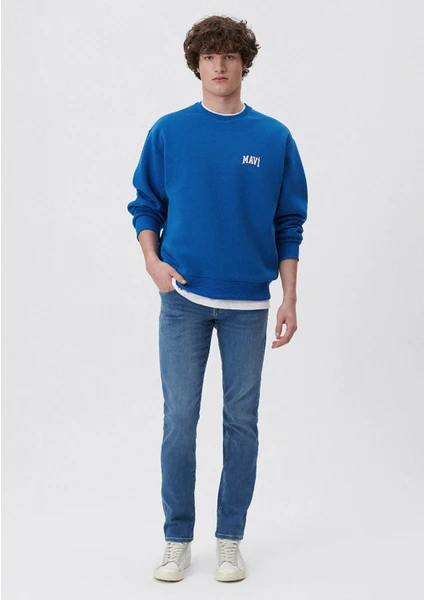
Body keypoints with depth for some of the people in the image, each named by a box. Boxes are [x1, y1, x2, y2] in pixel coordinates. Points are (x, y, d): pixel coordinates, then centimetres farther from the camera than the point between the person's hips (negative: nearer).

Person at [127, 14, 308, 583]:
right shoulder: (168, 132, 2)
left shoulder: (274, 138, 2)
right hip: (183, 298, 0)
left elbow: (289, 225, 4)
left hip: (248, 302, 0)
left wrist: (289, 300, -1)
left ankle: (230, 538, 20)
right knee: (179, 419, 3)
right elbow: (145, 206, 8)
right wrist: (152, 259, -10)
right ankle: (178, 539, 17)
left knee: (242, 420, 7)